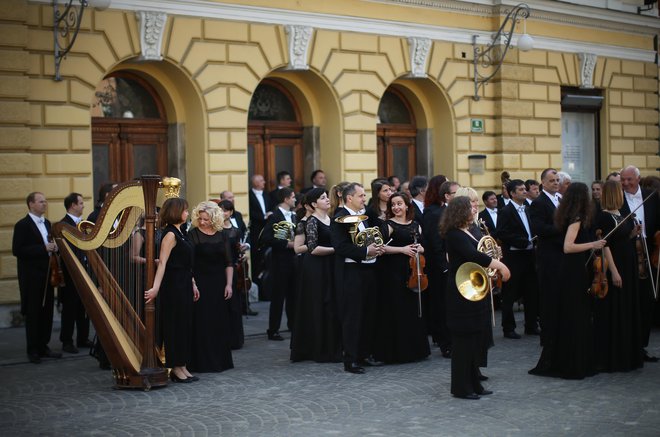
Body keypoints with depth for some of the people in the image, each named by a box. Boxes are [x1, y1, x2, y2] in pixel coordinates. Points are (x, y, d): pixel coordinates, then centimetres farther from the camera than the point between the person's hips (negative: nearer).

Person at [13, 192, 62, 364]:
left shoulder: (47, 223, 13)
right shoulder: (22, 225, -10)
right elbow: (17, 250, -17)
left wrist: (54, 248, -1)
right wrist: (43, 248, -21)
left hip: (47, 274, 7)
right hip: (31, 277, -7)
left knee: (47, 312, 8)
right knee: (33, 313, 0)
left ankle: (43, 346, 17)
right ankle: (33, 350, 7)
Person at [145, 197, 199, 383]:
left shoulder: (179, 233, 14)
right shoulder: (170, 234, -14)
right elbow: (162, 263, -22)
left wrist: (193, 284, 19)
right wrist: (156, 287, -30)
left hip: (184, 284, 9)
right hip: (173, 285, -9)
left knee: (185, 324, 11)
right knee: (175, 325, -2)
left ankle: (181, 367, 17)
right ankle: (175, 368, 5)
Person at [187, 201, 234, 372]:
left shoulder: (221, 236, 7)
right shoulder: (193, 235, -5)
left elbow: (228, 263, 10)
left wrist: (229, 284, 2)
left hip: (218, 285, 4)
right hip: (199, 284, -4)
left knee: (220, 323, 7)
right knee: (201, 323, -3)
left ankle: (221, 360, 17)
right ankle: (202, 361, 3)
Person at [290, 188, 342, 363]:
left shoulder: (330, 219, 12)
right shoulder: (312, 221, -11)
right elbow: (313, 249, -19)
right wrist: (335, 249, -17)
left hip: (329, 267, 8)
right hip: (315, 268, -8)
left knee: (330, 307, 9)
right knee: (318, 308, -2)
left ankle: (331, 347, 17)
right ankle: (321, 351, 4)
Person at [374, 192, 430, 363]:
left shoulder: (415, 225, 13)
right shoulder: (388, 225, -3)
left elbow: (422, 247, 18)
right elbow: (382, 247, -13)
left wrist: (419, 249, -4)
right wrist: (402, 249, -20)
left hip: (412, 272, 5)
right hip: (393, 272, -5)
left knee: (413, 309, 8)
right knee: (396, 310, -4)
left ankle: (414, 348, 18)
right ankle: (395, 351, 3)